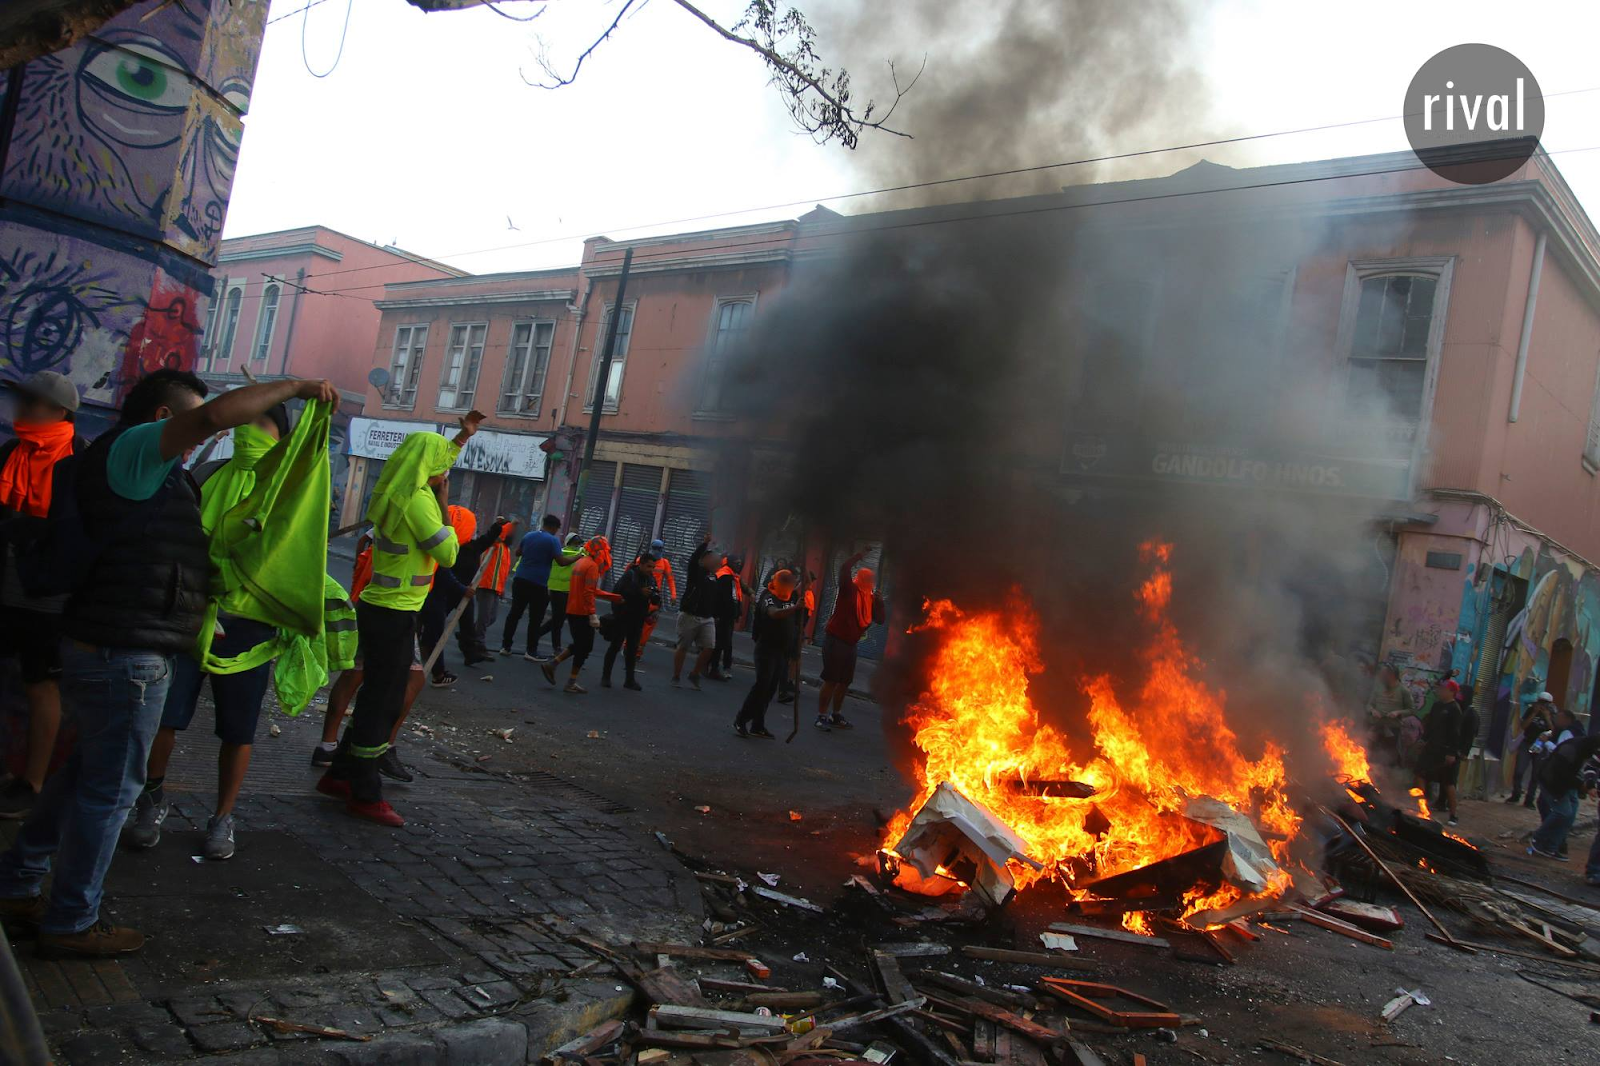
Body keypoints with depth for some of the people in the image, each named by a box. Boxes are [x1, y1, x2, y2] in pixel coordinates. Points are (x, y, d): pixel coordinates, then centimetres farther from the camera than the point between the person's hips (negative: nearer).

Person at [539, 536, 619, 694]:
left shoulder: (580, 562, 15)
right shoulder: (592, 566, -15)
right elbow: (589, 593, -22)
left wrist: (614, 597, 21)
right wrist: (593, 615, -23)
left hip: (572, 611, 9)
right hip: (582, 613, -9)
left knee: (579, 645, 19)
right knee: (584, 647, 2)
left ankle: (551, 664, 12)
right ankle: (571, 683, 5)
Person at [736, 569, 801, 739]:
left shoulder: (793, 597, 7)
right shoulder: (769, 598, -16)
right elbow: (774, 614, -38)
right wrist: (795, 608, -53)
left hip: (784, 651, 7)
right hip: (767, 649, -7)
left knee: (771, 689, 7)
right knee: (762, 685, -13)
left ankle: (757, 726, 13)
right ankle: (740, 721, -4)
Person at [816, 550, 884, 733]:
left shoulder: (870, 597, 11)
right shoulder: (849, 588, -8)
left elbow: (880, 620, 10)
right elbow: (844, 568, -26)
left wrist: (880, 602, -3)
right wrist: (859, 556, -21)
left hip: (851, 643, 8)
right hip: (835, 639, -8)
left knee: (844, 682, 13)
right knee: (831, 680, -8)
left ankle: (836, 715, 24)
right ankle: (822, 716, -4)